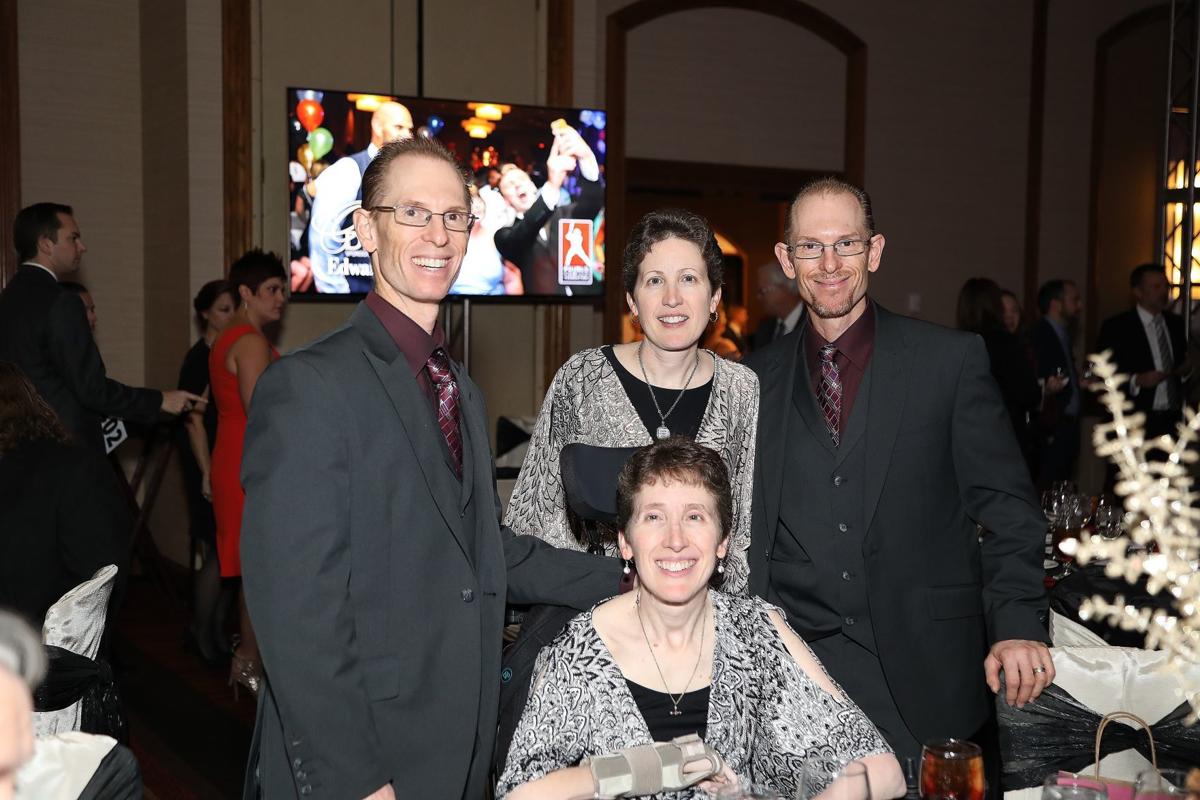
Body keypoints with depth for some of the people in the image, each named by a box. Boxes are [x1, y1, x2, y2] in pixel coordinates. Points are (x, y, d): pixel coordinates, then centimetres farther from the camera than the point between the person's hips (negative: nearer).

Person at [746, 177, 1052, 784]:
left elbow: (1006, 508, -1)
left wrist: (1019, 625, -14)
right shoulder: (758, 379, 7)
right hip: (793, 666, 2)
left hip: (925, 672, -1)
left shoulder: (951, 360, -1)